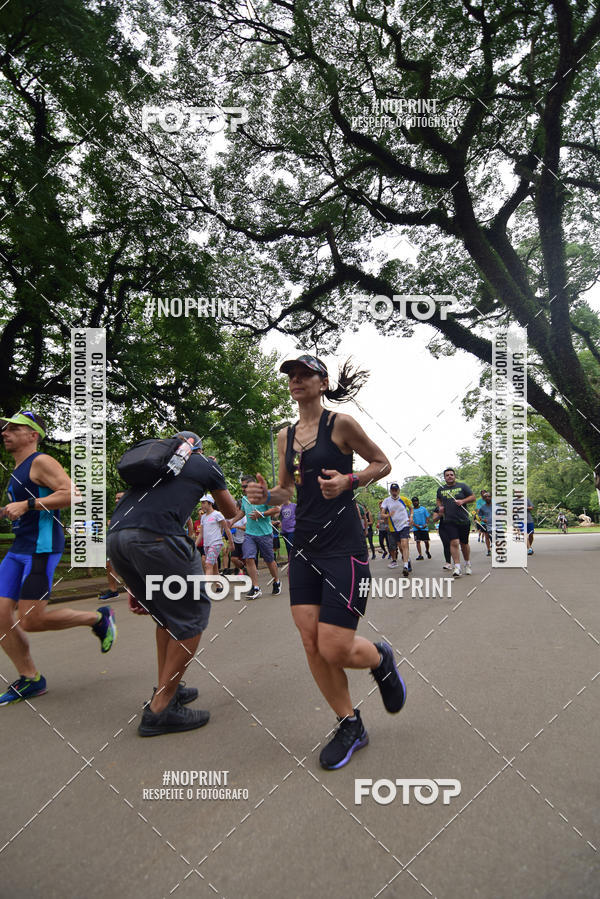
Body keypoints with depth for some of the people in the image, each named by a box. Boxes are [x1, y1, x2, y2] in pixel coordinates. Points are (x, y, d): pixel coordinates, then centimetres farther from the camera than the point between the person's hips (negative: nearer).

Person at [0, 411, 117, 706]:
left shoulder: (41, 462, -8)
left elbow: (71, 494, -21)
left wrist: (27, 504, -22)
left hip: (41, 547, -9)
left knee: (30, 620, -9)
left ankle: (99, 618, 10)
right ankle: (30, 679, 15)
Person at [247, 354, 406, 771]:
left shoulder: (341, 424, -5)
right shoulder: (285, 435, 12)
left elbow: (383, 463, 3)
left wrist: (348, 480, -15)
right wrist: (265, 495, -2)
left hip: (343, 547, -6)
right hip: (305, 547, 6)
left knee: (335, 650, -8)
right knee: (312, 645, 3)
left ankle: (381, 658, 27)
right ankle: (351, 725, 24)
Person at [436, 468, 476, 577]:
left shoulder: (462, 486, 3)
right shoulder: (441, 489, 10)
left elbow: (472, 497, 3)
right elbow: (439, 500, 27)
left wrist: (462, 501, -12)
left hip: (463, 520, 0)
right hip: (449, 521, 0)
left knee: (464, 544, 11)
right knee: (454, 542, -14)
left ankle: (467, 565, 32)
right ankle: (457, 568, -14)